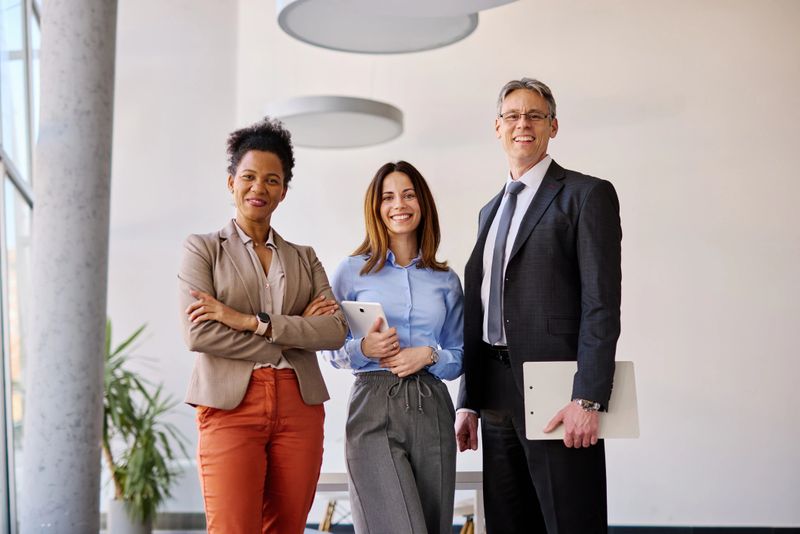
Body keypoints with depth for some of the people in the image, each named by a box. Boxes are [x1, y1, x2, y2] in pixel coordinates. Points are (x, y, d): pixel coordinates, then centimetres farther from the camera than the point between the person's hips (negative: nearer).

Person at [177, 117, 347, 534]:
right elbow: (198, 334, -7)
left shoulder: (304, 259, 17)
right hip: (230, 405, -3)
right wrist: (293, 333, -5)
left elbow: (336, 330, 1)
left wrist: (250, 321, -10)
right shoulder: (202, 249, 8)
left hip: (299, 407, 3)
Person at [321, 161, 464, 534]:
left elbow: (460, 358, 13)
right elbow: (332, 350, 7)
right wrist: (363, 349, -13)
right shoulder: (352, 272, 5)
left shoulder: (446, 281, 11)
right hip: (374, 410, -3)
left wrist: (429, 355, -8)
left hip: (432, 411, 3)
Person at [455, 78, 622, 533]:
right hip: (497, 398, 7)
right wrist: (469, 402, 13)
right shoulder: (490, 211, 20)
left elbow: (602, 304, -10)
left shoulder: (587, 195, -2)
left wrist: (588, 399, -18)